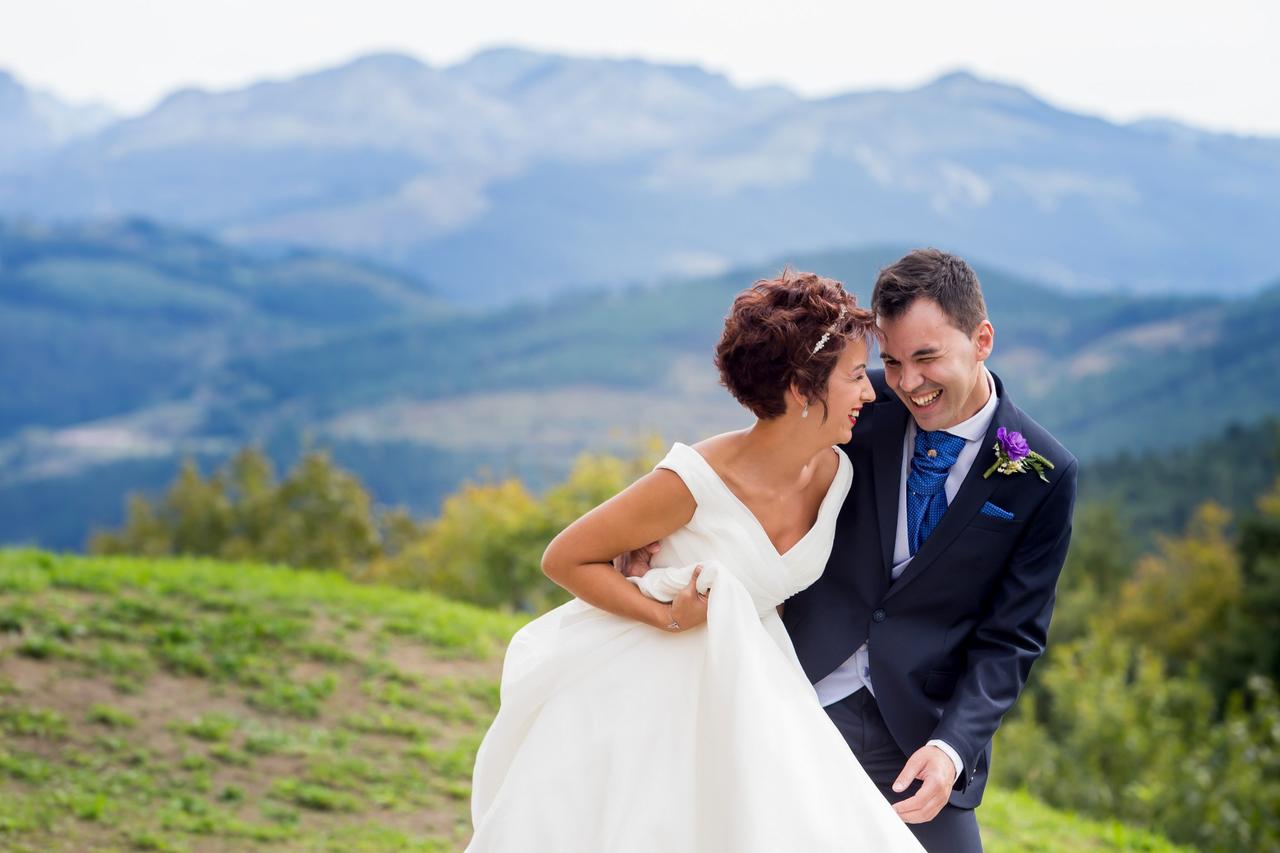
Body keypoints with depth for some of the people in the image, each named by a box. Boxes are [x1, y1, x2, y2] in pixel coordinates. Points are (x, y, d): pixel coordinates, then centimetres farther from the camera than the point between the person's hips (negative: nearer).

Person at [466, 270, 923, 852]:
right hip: (639, 695, -6)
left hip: (731, 703, 6)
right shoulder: (699, 480, -26)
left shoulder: (834, 474, -8)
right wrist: (666, 617, -23)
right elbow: (564, 559, -16)